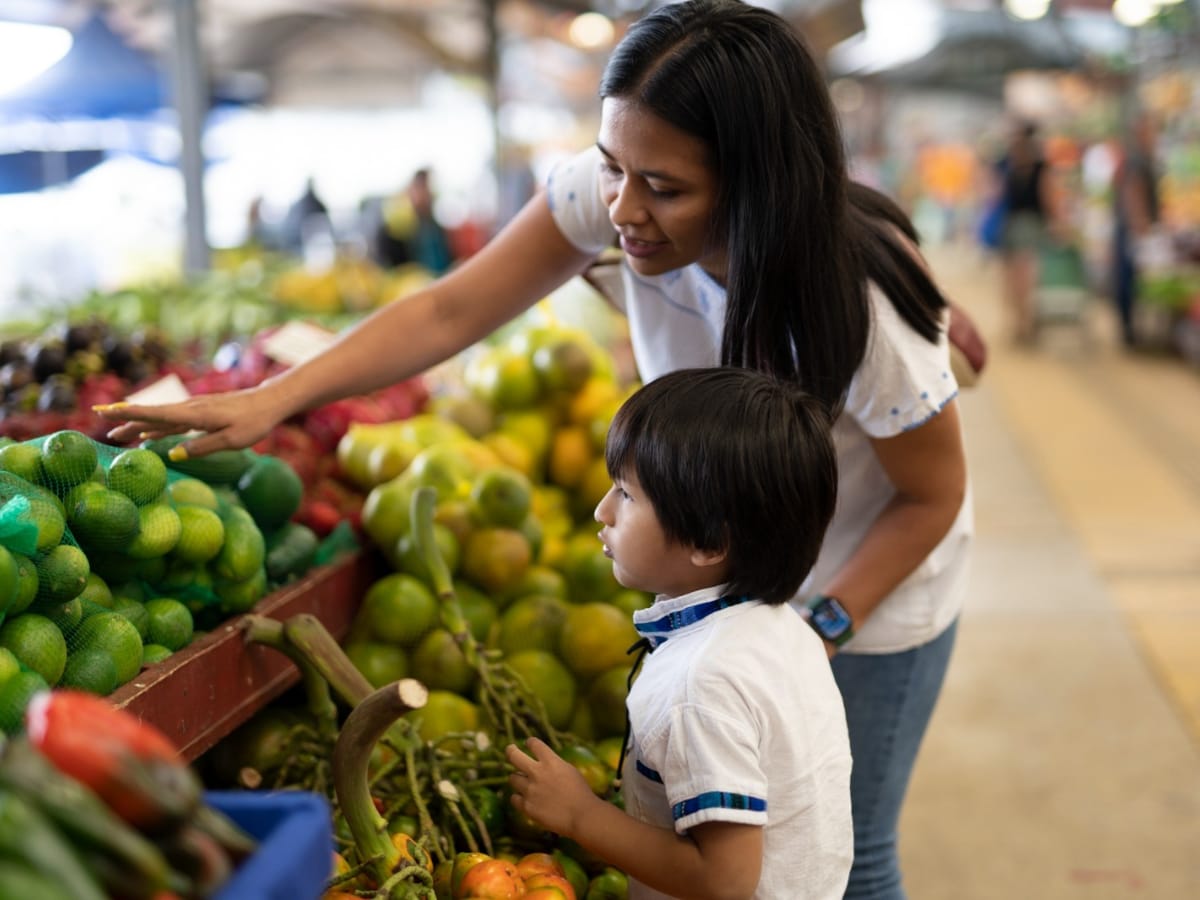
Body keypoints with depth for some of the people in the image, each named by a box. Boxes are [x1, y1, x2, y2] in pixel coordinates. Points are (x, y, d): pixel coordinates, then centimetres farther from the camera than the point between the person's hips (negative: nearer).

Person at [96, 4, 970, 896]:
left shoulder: (861, 313, -36)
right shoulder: (606, 194, -25)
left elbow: (934, 496, -19)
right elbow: (450, 311, -22)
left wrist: (822, 626, -23)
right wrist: (272, 397, -31)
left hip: (865, 587, -4)